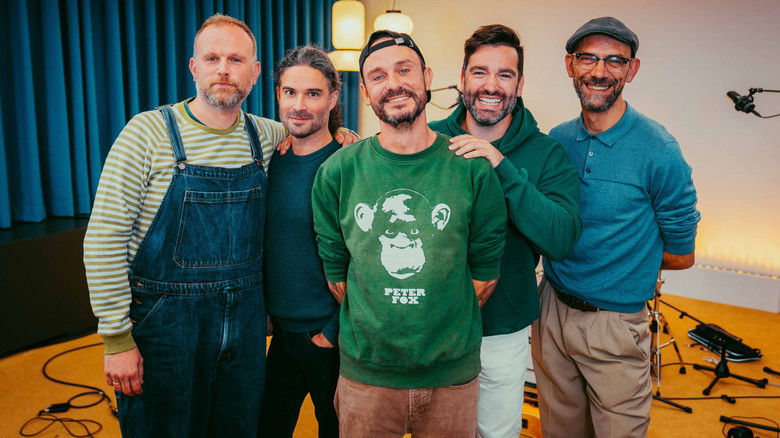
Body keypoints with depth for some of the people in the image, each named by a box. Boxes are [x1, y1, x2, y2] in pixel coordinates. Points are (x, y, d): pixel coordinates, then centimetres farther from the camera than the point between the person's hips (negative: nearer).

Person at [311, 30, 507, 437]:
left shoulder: (473, 169, -7)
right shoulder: (337, 172, -4)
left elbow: (485, 270, -1)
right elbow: (334, 268, 2)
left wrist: (442, 328, 1)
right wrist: (370, 328, 3)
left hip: (453, 372, 0)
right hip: (364, 372, 1)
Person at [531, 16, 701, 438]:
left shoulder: (658, 150, -15)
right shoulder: (555, 141, -1)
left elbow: (679, 254, -6)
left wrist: (615, 260, 0)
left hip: (615, 324, -4)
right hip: (552, 311, 4)